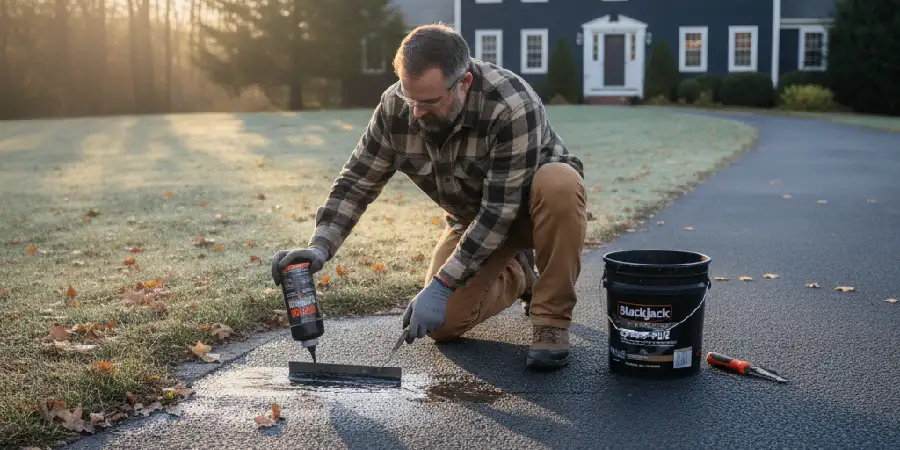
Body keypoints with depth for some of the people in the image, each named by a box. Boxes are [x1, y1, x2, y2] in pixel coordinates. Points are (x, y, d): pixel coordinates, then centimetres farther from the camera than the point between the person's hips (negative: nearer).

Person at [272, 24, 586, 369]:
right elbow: (356, 182, -13)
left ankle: (552, 320, -19)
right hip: (473, 217, 4)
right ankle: (517, 276, 19)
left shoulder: (512, 106, -36)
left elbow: (500, 210, -35)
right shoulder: (394, 107, -21)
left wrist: (441, 286, -35)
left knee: (560, 183, -39)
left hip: (531, 203, -4)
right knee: (442, 325, -12)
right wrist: (320, 247, -28)